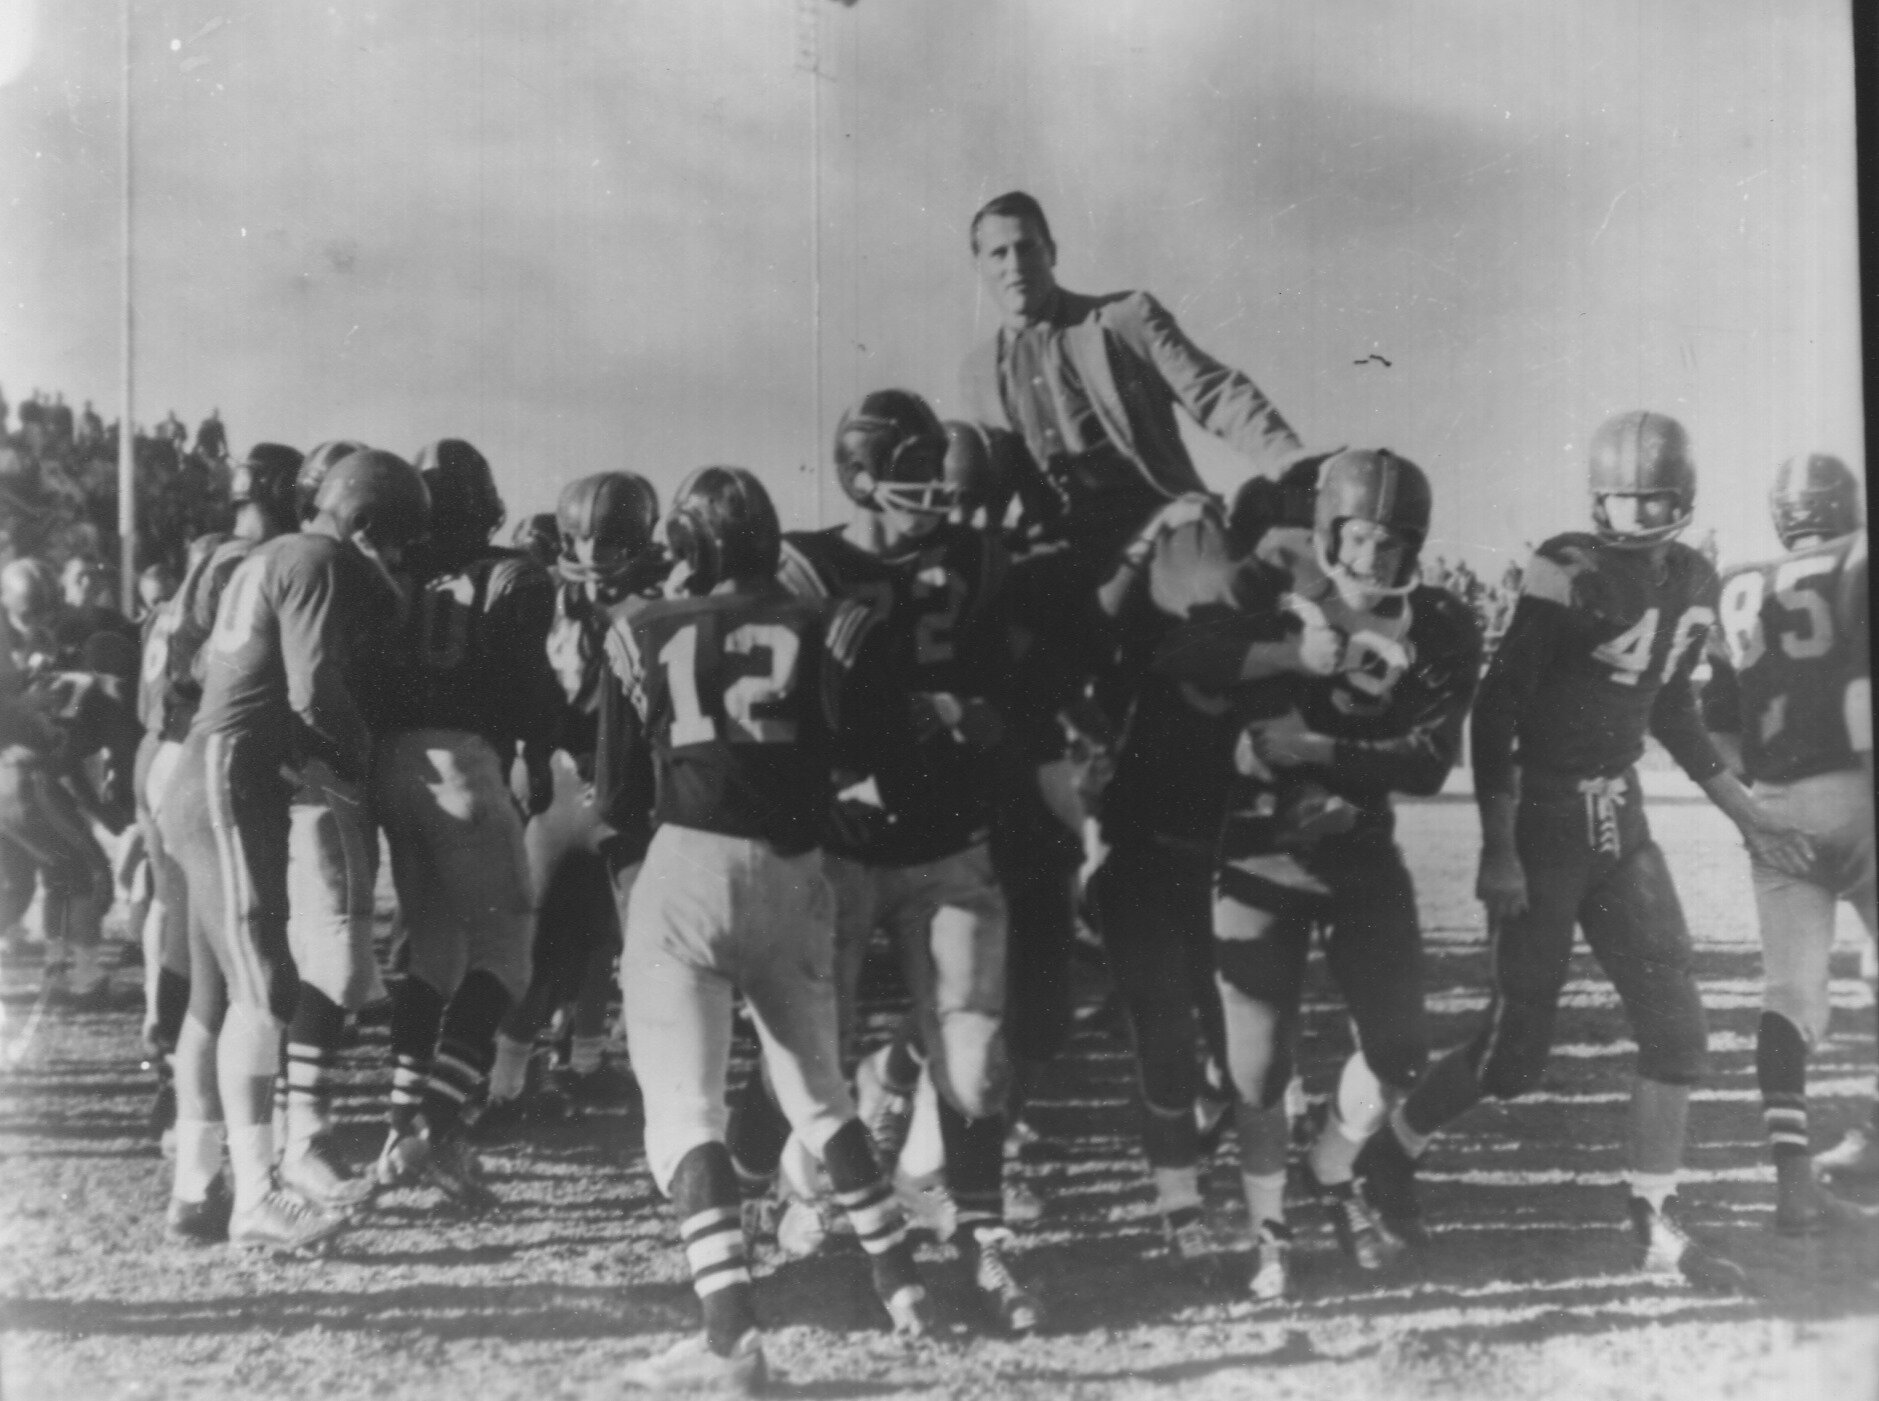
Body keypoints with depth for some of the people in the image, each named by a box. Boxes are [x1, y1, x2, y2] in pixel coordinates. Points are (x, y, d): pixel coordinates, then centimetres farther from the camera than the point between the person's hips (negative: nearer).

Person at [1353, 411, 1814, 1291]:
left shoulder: (1692, 584, 6)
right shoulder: (1570, 573, -18)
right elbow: (1495, 711, -18)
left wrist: (1747, 817, 22)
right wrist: (1496, 852, -21)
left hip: (1620, 822, 7)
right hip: (1543, 822, -7)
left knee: (1676, 1027, 3)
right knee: (1515, 1052, -1)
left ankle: (1656, 1227, 16)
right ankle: (1389, 1153, 24)